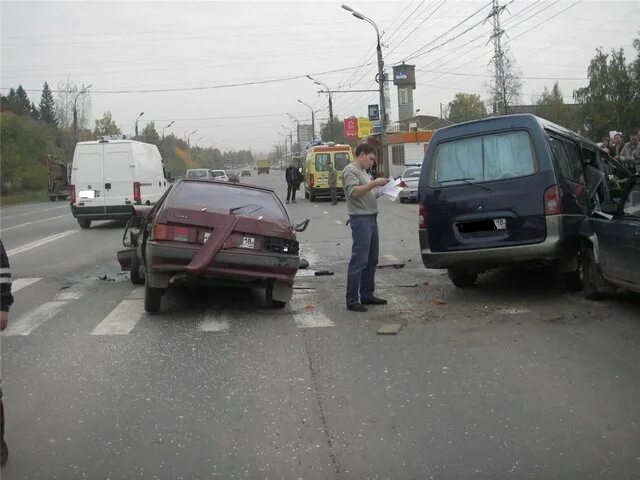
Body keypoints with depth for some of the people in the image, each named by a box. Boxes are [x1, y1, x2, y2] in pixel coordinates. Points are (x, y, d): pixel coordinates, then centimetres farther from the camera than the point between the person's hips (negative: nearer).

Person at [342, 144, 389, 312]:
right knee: (359, 261, -10)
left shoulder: (363, 172, 22)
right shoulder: (350, 170, -8)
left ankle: (367, 295, 22)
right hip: (360, 219, -10)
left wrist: (380, 189, 11)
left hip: (371, 218, 10)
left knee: (372, 260, 14)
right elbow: (354, 192, -22)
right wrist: (375, 183, -22)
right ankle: (352, 301, -7)